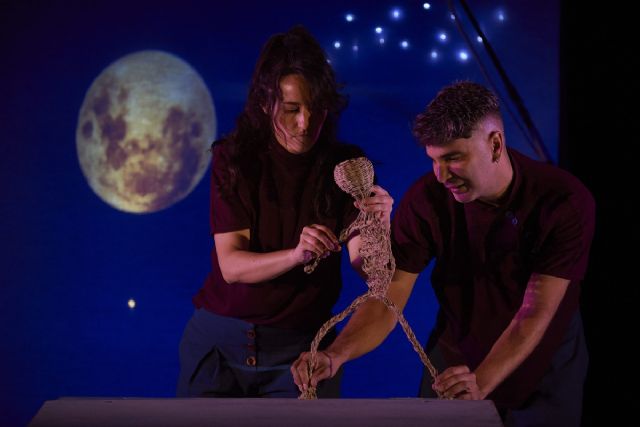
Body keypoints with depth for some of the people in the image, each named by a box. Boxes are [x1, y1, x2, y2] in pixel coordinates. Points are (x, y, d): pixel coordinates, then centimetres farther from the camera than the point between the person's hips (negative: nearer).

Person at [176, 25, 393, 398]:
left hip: (299, 348, 0)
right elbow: (231, 264, -15)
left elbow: (368, 269, -15)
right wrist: (296, 255, -33)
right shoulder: (234, 159, -7)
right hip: (218, 340, 1)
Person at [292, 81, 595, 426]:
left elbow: (536, 313, -27)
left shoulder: (567, 201, -25)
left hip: (543, 370, -1)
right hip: (454, 360, 2)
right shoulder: (426, 198, -19)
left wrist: (481, 383, -41)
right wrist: (335, 355, -37)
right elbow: (387, 299, -20)